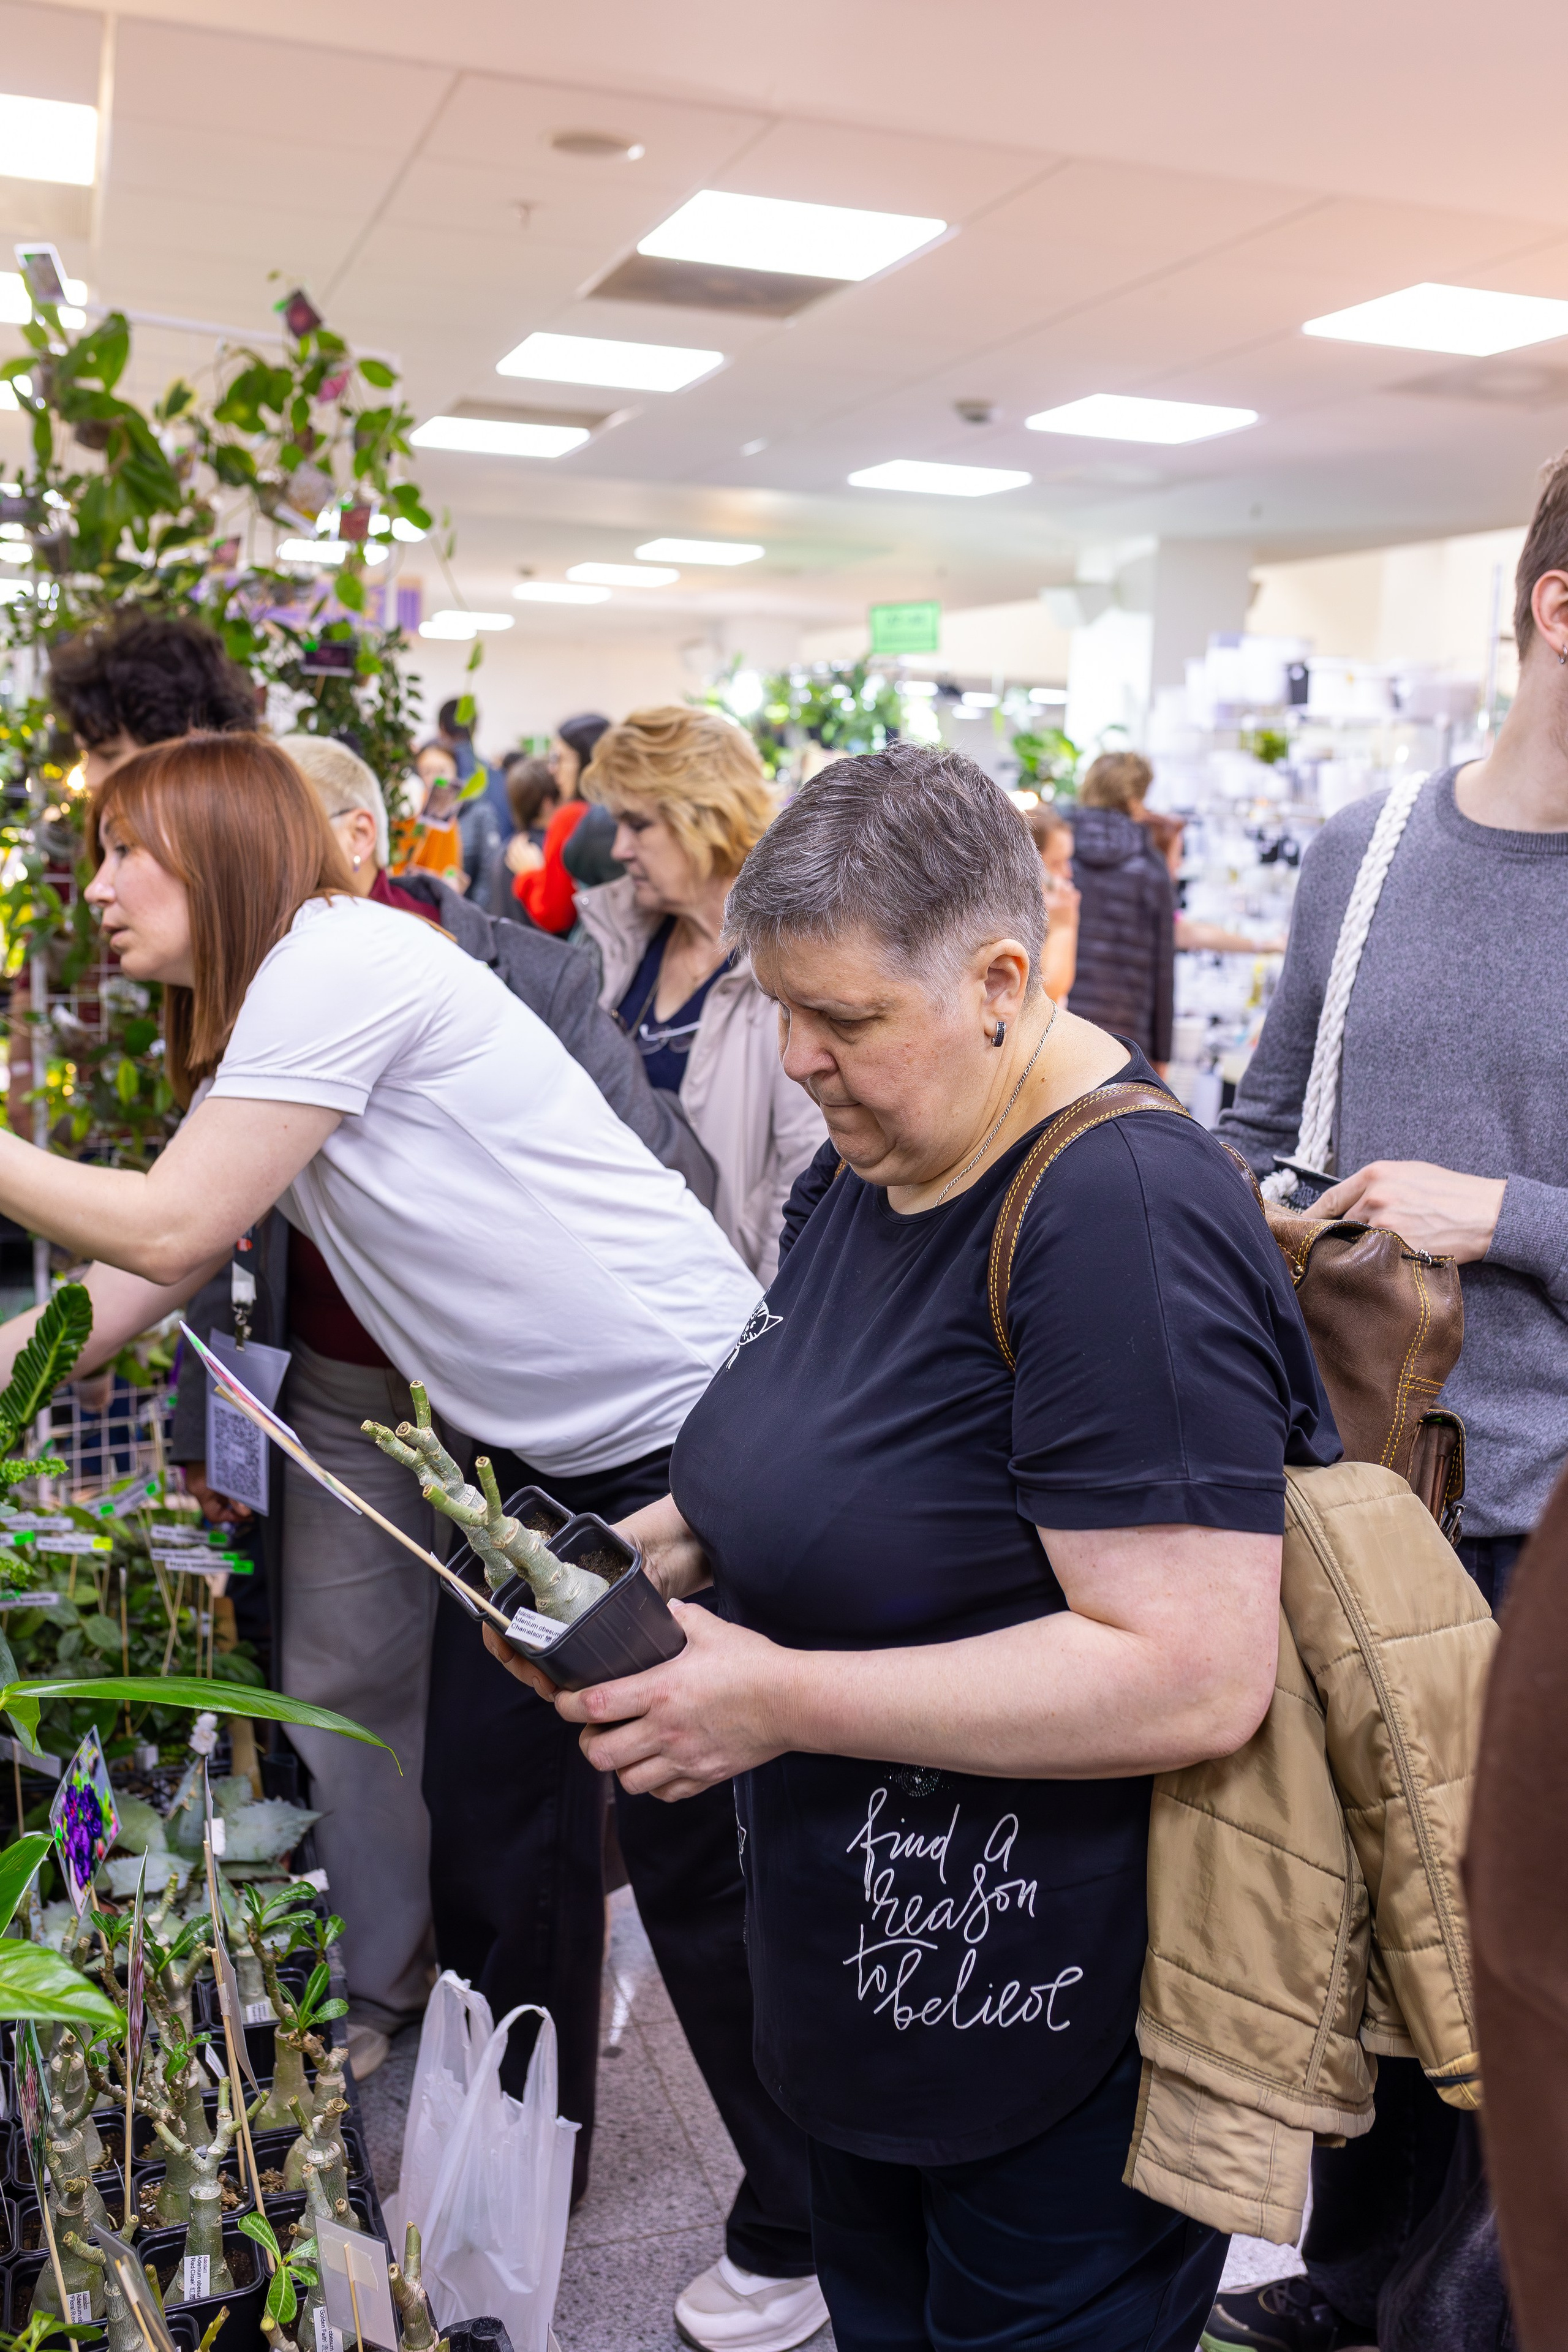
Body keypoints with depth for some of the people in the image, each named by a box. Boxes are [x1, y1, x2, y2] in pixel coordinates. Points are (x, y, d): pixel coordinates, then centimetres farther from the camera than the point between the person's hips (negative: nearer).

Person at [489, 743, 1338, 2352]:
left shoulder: (1127, 1220, -26)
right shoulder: (865, 1161, 2)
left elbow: (1197, 1678, -31)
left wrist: (782, 1700, -28)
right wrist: (653, 1551, -3)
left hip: (1056, 2023, -8)